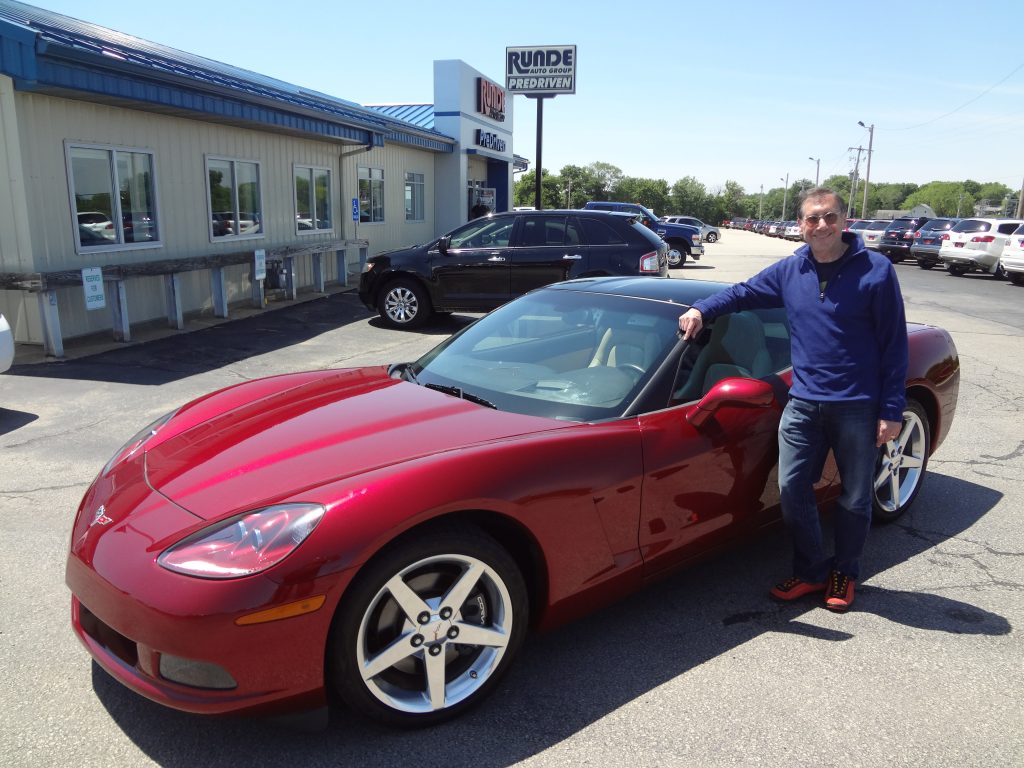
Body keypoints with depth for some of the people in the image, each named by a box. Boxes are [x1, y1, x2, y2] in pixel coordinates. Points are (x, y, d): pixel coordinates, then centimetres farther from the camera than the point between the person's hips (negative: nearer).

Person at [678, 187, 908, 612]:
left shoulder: (875, 270, -7)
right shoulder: (789, 270, 4)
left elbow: (894, 345, -6)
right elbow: (743, 292, 18)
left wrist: (891, 410, -9)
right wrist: (701, 309, -2)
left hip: (858, 406, -3)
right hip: (803, 403, 3)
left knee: (855, 497, 10)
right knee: (792, 490, 3)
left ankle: (844, 573, 32)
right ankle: (811, 572, 23)